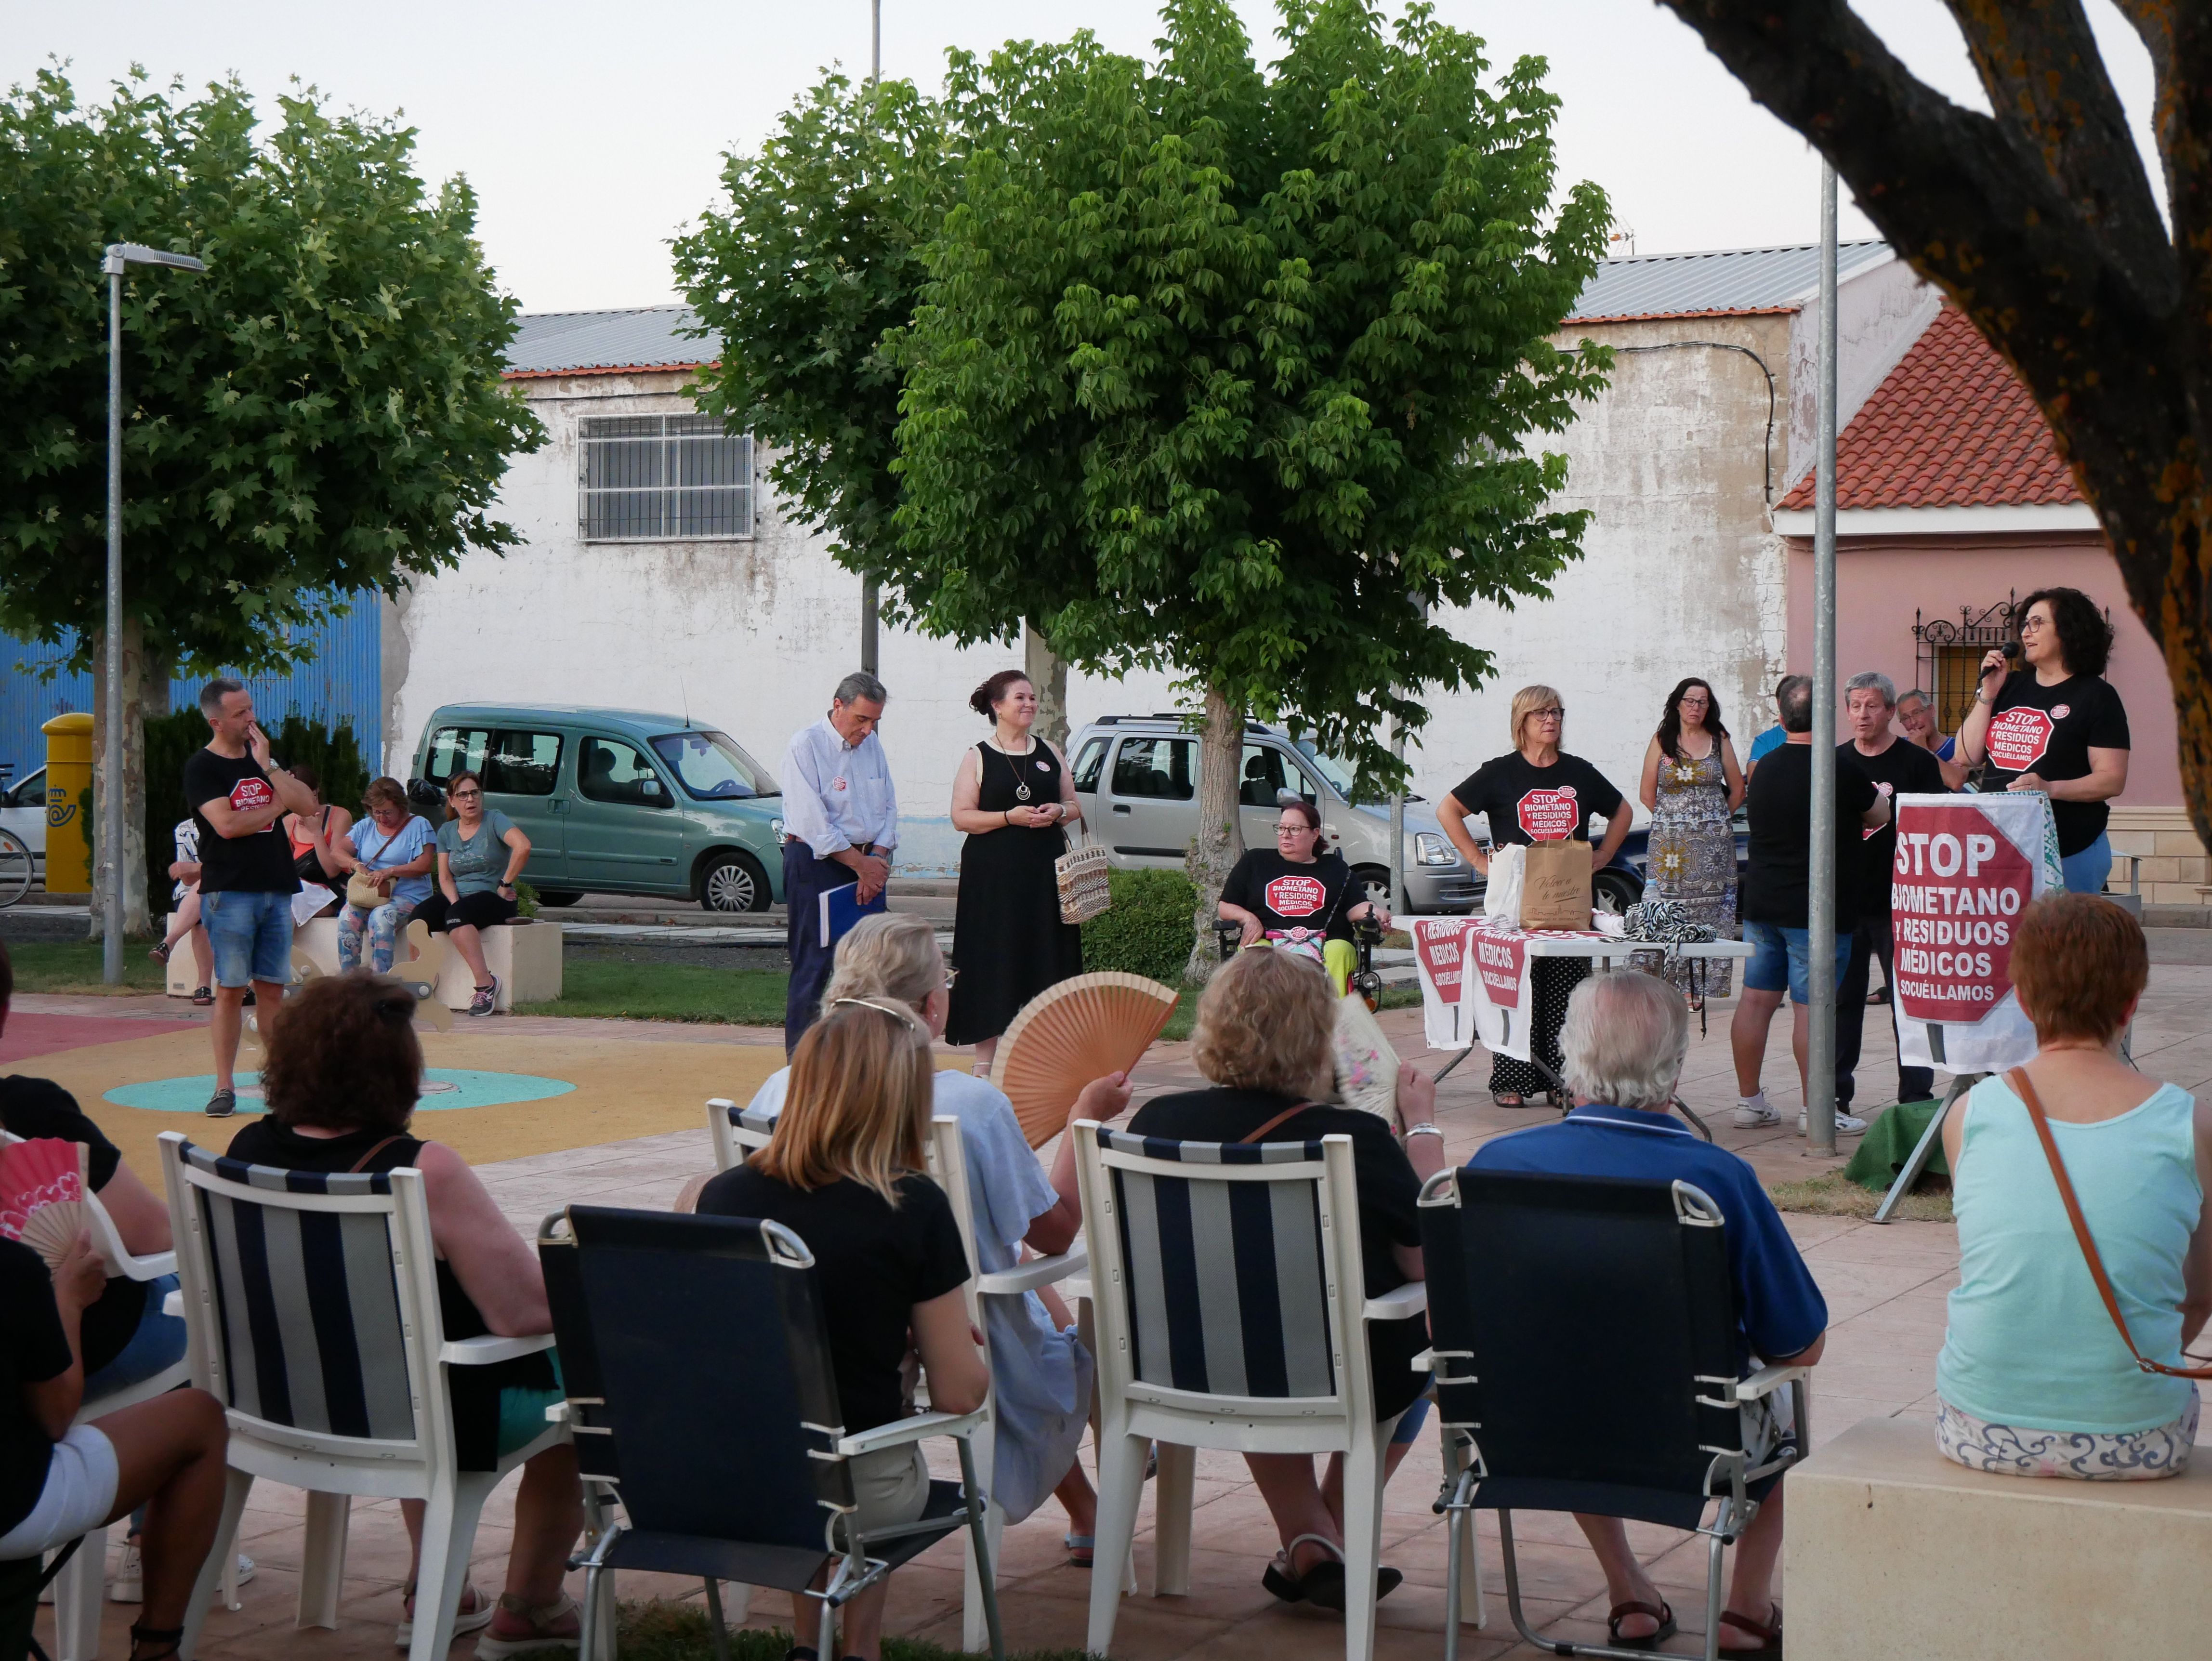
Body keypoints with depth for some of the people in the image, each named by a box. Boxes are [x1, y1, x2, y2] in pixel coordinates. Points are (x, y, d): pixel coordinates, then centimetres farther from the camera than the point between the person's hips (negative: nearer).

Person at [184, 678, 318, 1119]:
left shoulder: (261, 757, 15)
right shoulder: (203, 767, -3)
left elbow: (308, 805, 4)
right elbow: (227, 824, -16)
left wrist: (267, 767, -5)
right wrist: (276, 807, -1)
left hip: (276, 890, 5)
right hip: (229, 892, -5)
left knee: (272, 988, 6)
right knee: (231, 989, -5)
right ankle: (224, 1087, -1)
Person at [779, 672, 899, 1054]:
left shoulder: (872, 745, 11)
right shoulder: (805, 746, -10)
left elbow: (888, 808, 12)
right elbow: (813, 822, -15)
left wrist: (877, 859, -4)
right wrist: (861, 864, -13)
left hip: (867, 862, 7)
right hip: (815, 864, -7)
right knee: (815, 964, -7)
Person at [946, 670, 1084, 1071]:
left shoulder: (1050, 754, 15)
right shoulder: (977, 758, 2)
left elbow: (1075, 807, 19)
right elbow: (961, 817, -5)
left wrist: (1059, 812, -4)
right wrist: (1010, 817, -16)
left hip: (1044, 873, 4)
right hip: (993, 875, -4)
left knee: (1044, 959, 0)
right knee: (993, 961, -5)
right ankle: (986, 1059, 0)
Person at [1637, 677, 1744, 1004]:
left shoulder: (1720, 740, 8)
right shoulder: (1662, 741, 6)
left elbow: (1737, 790, 14)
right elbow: (1647, 793, 8)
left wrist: (1717, 820, 10)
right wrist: (1673, 820, 6)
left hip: (1714, 842, 1)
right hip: (1670, 843, 0)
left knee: (1715, 914, -3)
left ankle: (1714, 987, -2)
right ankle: (1679, 987, -4)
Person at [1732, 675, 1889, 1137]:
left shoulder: (1765, 769, 7)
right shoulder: (1842, 770, -14)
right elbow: (1879, 817, 2)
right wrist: (1876, 794, 25)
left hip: (1762, 904, 7)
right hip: (1816, 909, -6)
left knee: (1756, 999, 9)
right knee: (1811, 1007, -3)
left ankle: (1749, 1100, 16)